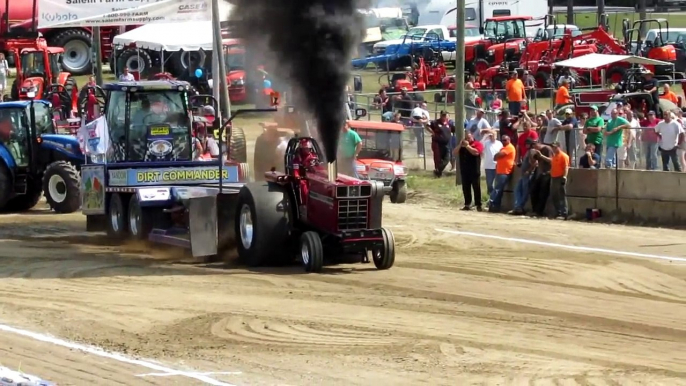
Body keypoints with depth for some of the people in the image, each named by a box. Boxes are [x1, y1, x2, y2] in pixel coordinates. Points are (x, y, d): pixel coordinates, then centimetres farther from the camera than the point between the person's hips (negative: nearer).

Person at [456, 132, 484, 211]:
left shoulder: (478, 144, -2)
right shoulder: (463, 145, 17)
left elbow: (476, 152, -20)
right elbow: (455, 153, 9)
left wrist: (467, 145, -15)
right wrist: (460, 145, -4)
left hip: (474, 171, -6)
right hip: (464, 170, 6)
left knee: (476, 188, -4)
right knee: (466, 188, 7)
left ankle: (478, 205, -3)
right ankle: (467, 204, 12)